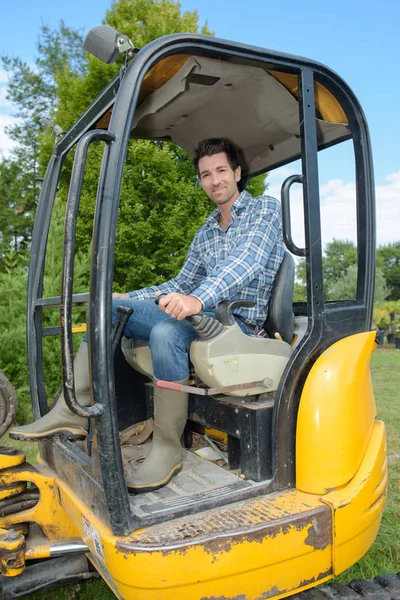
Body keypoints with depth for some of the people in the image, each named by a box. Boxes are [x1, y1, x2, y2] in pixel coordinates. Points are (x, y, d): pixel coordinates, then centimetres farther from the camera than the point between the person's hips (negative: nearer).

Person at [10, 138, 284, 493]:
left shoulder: (265, 209, -2)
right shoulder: (205, 234, 21)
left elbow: (248, 260, -22)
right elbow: (181, 285, 25)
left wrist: (199, 298, -39)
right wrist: (128, 299, 15)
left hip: (239, 321, -7)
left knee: (166, 332, -38)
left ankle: (167, 449, -23)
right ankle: (71, 413, -11)